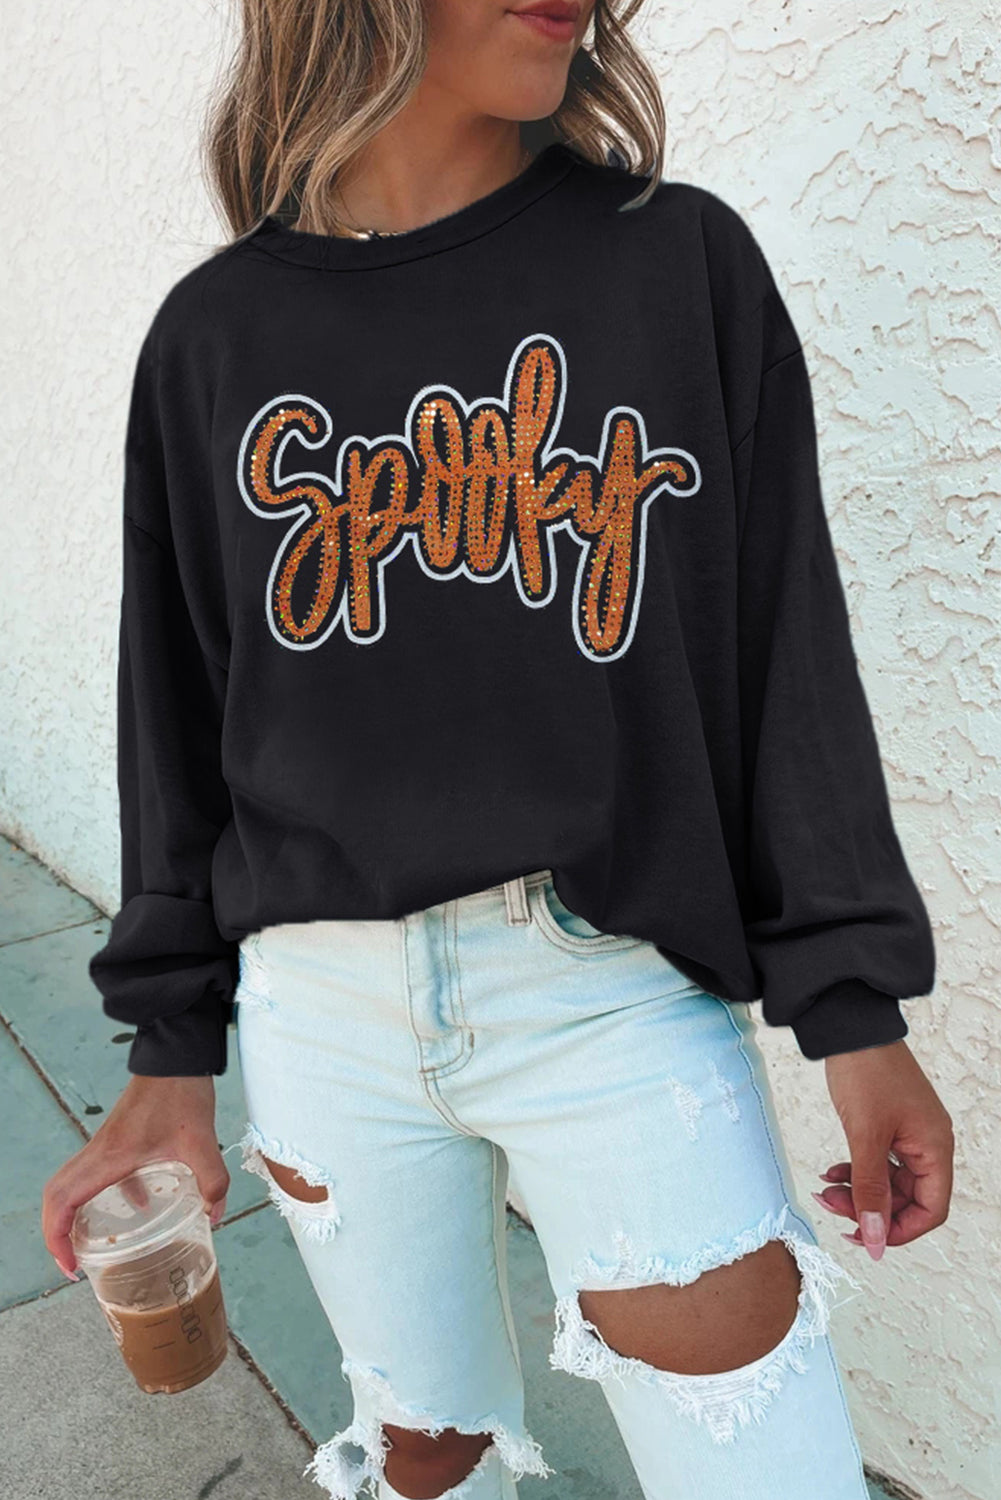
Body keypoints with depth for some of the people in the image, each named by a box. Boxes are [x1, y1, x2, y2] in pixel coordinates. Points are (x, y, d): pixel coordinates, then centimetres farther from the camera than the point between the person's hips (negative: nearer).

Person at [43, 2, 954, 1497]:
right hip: (322, 1006, 2)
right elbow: (180, 704, 8)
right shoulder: (215, 335, 4)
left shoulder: (682, 258, 1)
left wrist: (853, 1004, -4)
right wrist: (172, 1047, 9)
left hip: (614, 985, -1)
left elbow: (790, 648, -1)